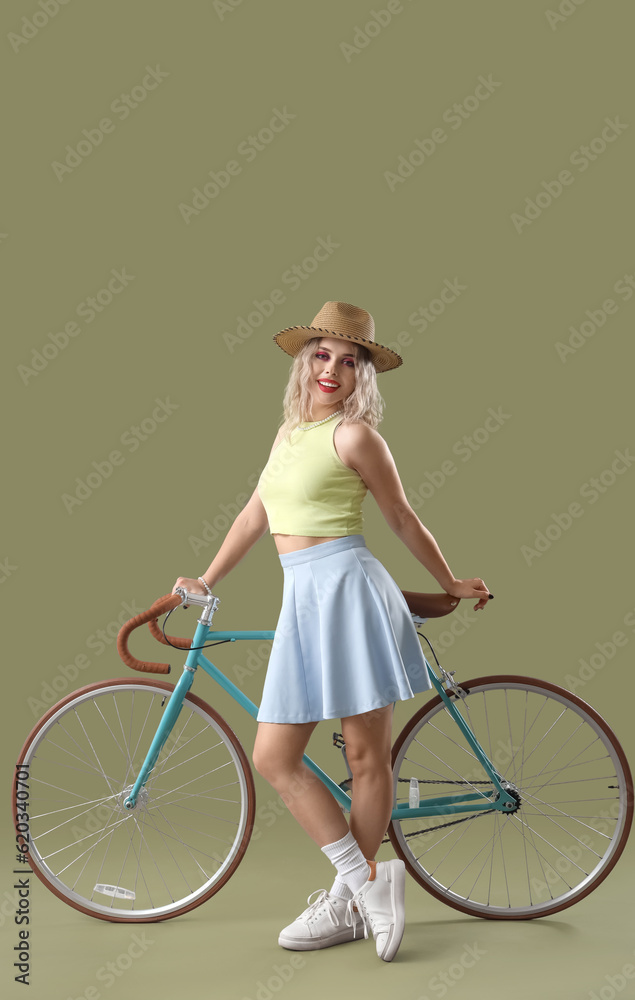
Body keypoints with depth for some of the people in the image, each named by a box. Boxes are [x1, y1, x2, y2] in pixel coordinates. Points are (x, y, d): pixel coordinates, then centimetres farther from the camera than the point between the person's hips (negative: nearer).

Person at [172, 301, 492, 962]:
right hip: (302, 599, 8)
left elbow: (401, 518, 5)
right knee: (273, 759, 2)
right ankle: (367, 881, 11)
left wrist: (450, 585, 13)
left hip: (347, 588, -7)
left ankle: (350, 903, 17)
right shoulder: (289, 432, 17)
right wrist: (206, 581, 31)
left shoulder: (354, 434, -4)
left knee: (367, 758, 2)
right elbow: (255, 516, 25)